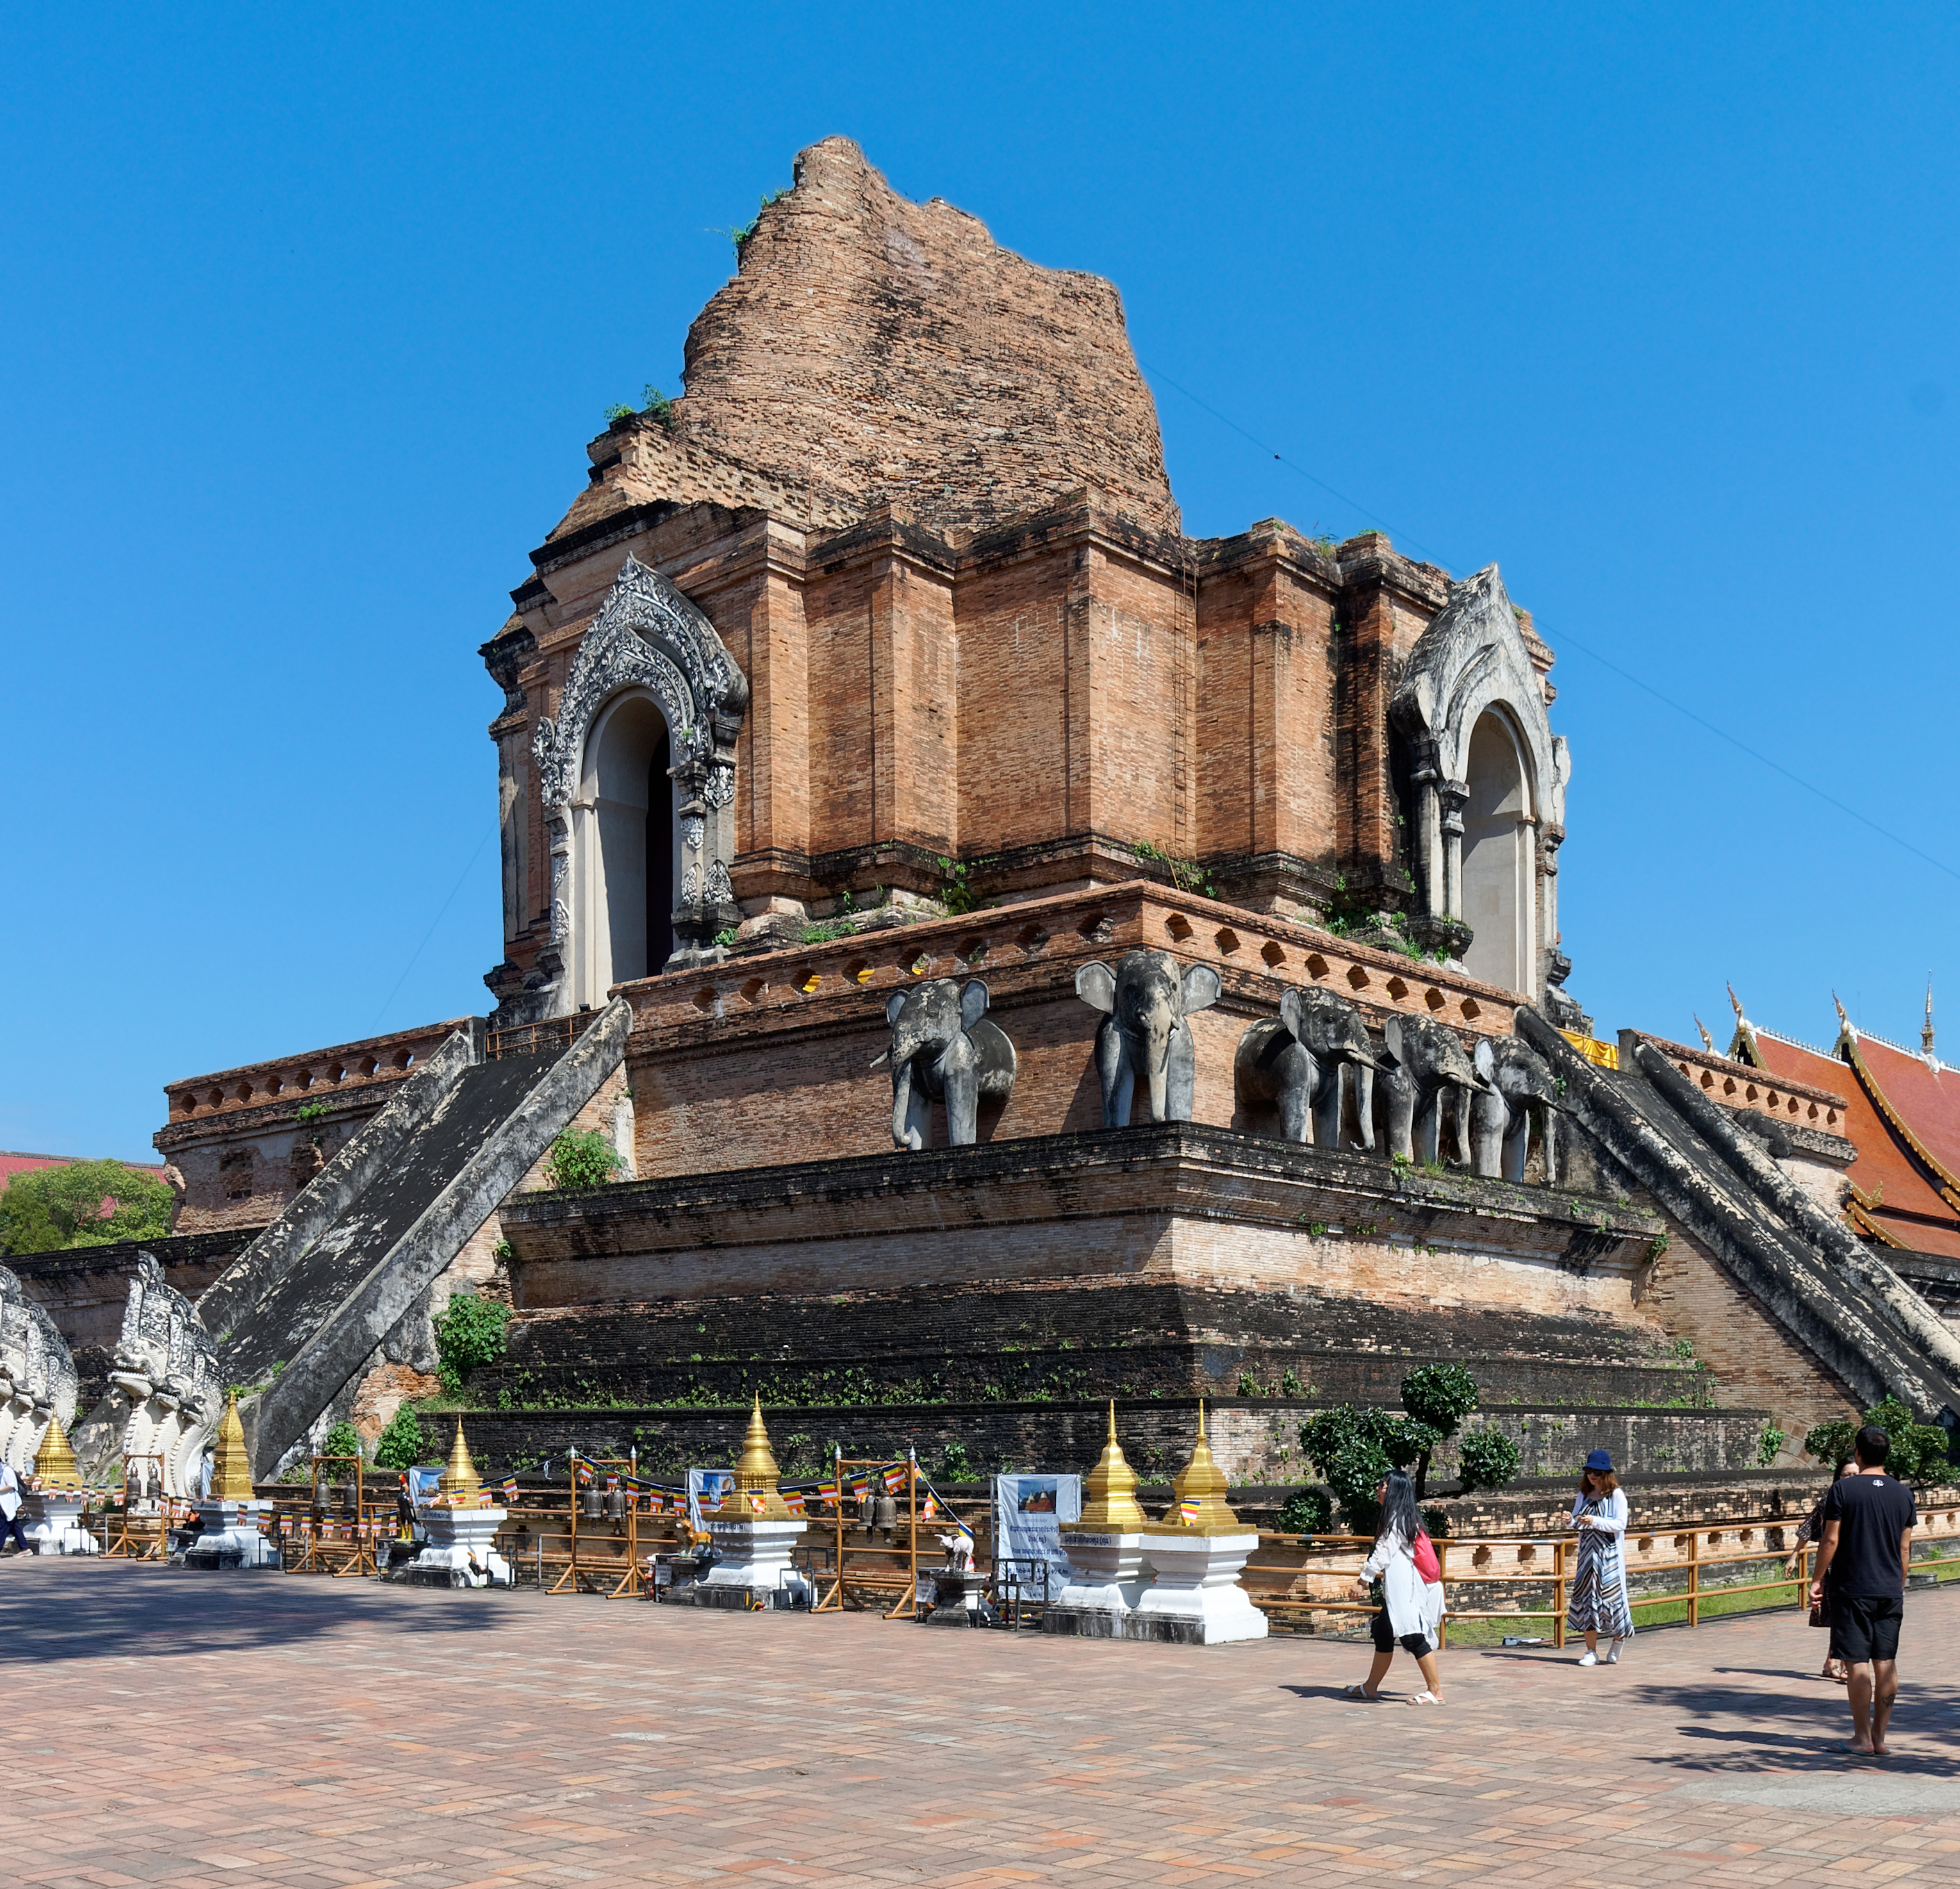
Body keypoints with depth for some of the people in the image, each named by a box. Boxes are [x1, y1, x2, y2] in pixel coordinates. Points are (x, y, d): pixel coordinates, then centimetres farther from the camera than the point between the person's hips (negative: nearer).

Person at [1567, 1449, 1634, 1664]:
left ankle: (1618, 1640, 24)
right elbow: (1577, 1522, 12)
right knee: (1586, 1597, -1)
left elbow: (1620, 1524, -13)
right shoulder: (1584, 1495, 9)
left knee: (1611, 1595, -4)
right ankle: (1591, 1651, 4)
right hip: (1588, 1553, 5)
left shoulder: (1616, 1495, -6)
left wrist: (1595, 1521, -25)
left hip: (1609, 1554, -5)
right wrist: (1571, 1521, -11)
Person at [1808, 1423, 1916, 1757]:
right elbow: (1905, 1549, 9)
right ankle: (1879, 1737, 12)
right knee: (1886, 1663, 8)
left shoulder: (1844, 1489, -9)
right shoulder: (1903, 1493, 4)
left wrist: (1818, 1580, 2)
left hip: (1852, 1589, -4)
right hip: (1890, 1591, 4)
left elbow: (1831, 1541, -9)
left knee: (1858, 1663, 0)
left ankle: (1863, 1738, 3)